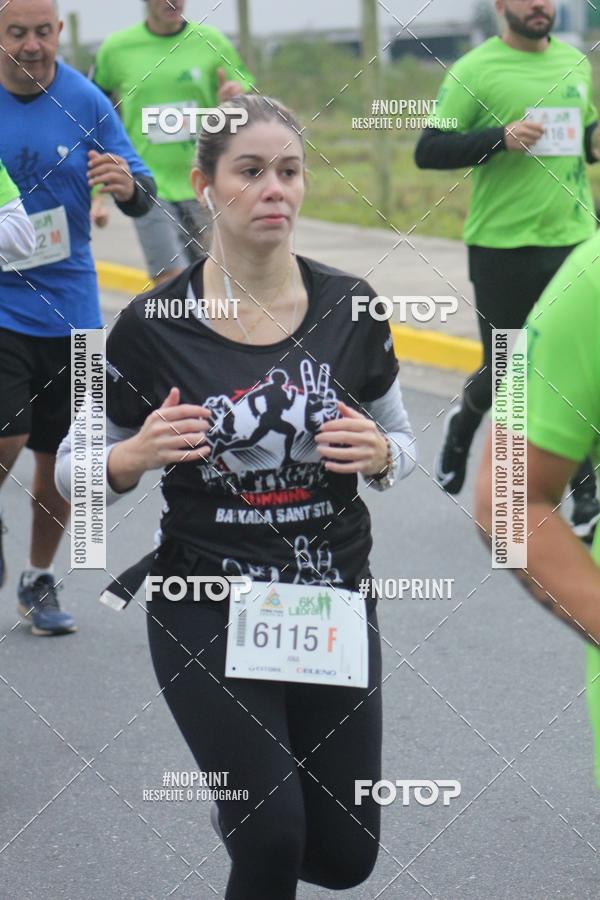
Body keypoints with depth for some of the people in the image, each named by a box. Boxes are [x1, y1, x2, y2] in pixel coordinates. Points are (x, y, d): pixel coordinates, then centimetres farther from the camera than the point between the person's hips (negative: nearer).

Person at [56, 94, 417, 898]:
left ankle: (253, 802, 41)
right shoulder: (153, 326, -10)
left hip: (335, 603, 3)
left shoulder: (350, 307, -4)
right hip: (207, 613, -3)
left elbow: (403, 445, 9)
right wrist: (135, 456, -22)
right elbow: (74, 471, -1)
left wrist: (379, 455, -13)